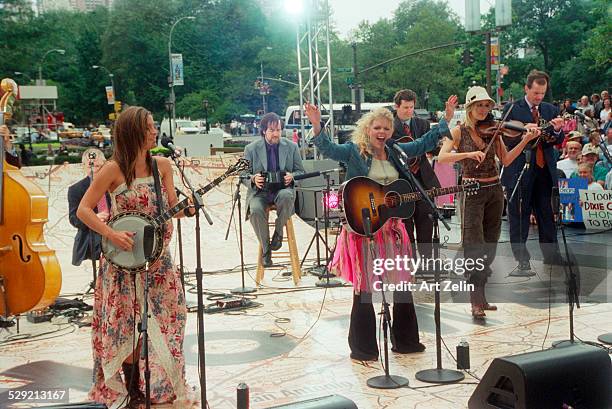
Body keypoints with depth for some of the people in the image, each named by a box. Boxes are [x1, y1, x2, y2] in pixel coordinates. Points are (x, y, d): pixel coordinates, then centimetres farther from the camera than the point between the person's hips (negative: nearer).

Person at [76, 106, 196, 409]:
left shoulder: (162, 165, 2)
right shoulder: (114, 170, -11)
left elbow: (171, 209, 6)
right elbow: (83, 210, -10)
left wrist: (186, 209, -15)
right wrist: (112, 235, -21)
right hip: (124, 260, -4)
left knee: (160, 324, 9)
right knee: (127, 325, 4)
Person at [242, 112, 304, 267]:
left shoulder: (292, 147, 8)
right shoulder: (251, 149, 5)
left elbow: (300, 171, 13)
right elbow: (244, 175, 9)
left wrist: (292, 176, -11)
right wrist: (253, 179, -15)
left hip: (283, 189, 0)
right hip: (259, 191, 0)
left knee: (286, 196, -38)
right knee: (256, 210, -33)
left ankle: (278, 232, -12)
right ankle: (265, 249, -14)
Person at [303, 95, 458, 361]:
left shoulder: (396, 152, 11)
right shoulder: (354, 152, -5)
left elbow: (425, 143, 20)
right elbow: (328, 149, -20)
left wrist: (446, 120, 19)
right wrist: (317, 127, -37)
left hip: (391, 226, 6)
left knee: (403, 283, 14)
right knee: (364, 287, -1)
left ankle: (404, 340, 31)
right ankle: (362, 348, 11)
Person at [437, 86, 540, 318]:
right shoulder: (459, 132, -3)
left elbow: (506, 160, 3)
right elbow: (442, 158, -15)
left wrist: (525, 140, -7)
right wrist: (468, 154, -26)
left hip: (495, 191, 5)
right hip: (472, 192, -5)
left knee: (490, 246, 9)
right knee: (475, 246, -12)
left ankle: (480, 297, 19)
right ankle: (477, 302, -11)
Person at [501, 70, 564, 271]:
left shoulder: (551, 110, 12)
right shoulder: (511, 109, -1)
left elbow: (558, 141, 8)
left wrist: (557, 130, -14)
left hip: (544, 170, 4)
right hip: (520, 171, -3)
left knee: (547, 215, 8)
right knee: (519, 216, 3)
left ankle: (551, 256, 16)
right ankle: (522, 258, 11)